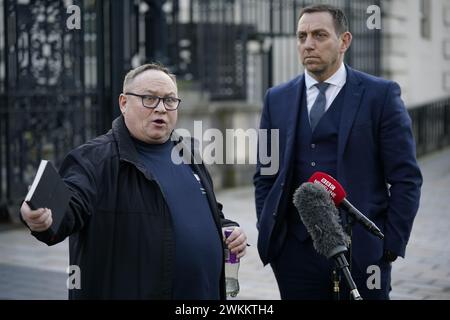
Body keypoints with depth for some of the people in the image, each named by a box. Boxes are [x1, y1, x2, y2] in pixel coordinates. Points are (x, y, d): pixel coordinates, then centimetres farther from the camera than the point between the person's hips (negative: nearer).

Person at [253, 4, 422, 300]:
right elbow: (265, 176, 12)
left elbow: (406, 178, -3)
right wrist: (268, 235, 5)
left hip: (360, 250, -3)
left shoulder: (381, 95, -2)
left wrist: (392, 245, -7)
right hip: (295, 251, 3)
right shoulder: (278, 99, 8)